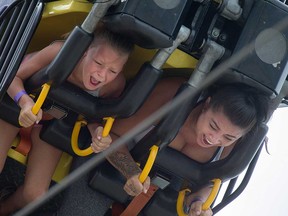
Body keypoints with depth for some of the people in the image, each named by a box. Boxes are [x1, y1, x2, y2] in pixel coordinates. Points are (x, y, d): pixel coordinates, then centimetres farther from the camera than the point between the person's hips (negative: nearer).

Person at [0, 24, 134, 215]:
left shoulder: (116, 84, -32)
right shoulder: (61, 51, -40)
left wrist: (98, 133, -37)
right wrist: (26, 102, -48)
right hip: (20, 101, -2)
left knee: (34, 195, -4)